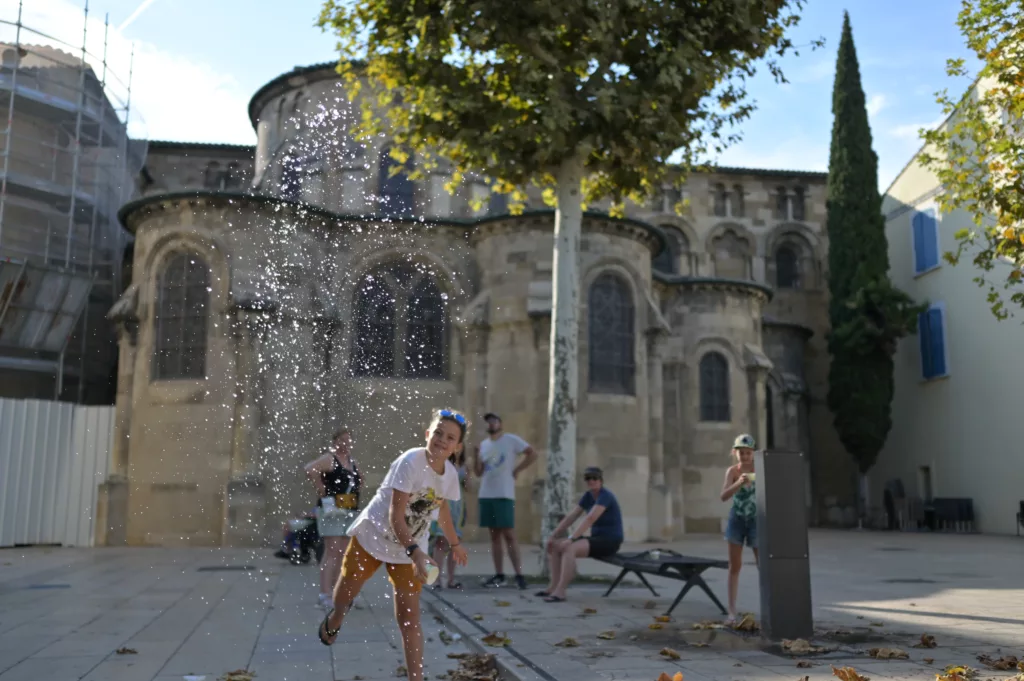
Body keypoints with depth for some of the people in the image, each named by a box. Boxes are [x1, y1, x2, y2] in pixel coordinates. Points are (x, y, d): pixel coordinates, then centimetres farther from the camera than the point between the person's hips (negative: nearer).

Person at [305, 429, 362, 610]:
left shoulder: (352, 462, 14)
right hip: (332, 510, -8)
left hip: (350, 512, 8)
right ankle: (324, 595, -13)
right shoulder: (330, 459, -9)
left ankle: (334, 591, 20)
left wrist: (355, 492, 12)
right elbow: (310, 469, -27)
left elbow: (359, 481, 32)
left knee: (342, 554, 11)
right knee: (332, 551, -12)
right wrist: (322, 489, -21)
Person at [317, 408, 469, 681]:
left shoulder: (450, 475, -9)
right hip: (372, 536, -3)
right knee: (345, 595, 16)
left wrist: (454, 543, 23)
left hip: (409, 549, 3)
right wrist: (415, 552, -41)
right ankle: (334, 622, 52)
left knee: (409, 617, -3)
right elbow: (396, 515, -30)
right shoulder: (410, 462, -28)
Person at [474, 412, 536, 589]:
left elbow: (532, 454, -4)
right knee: (494, 536, 7)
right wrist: (476, 455, -5)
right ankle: (499, 575, 10)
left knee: (509, 535, -7)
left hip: (504, 495, -6)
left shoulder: (511, 440, -1)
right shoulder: (483, 445, 14)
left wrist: (517, 470, -7)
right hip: (486, 495, 6)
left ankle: (519, 575, -4)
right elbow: (478, 473, 10)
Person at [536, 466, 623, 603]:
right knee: (554, 546, -4)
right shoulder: (588, 495, 9)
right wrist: (552, 536, 0)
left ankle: (560, 591, -30)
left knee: (569, 549, -31)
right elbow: (570, 517, 7)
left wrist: (571, 539, -34)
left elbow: (590, 519, -29)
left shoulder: (605, 495, -18)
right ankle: (553, 586, -9)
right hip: (597, 539, 9)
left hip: (609, 542, -9)